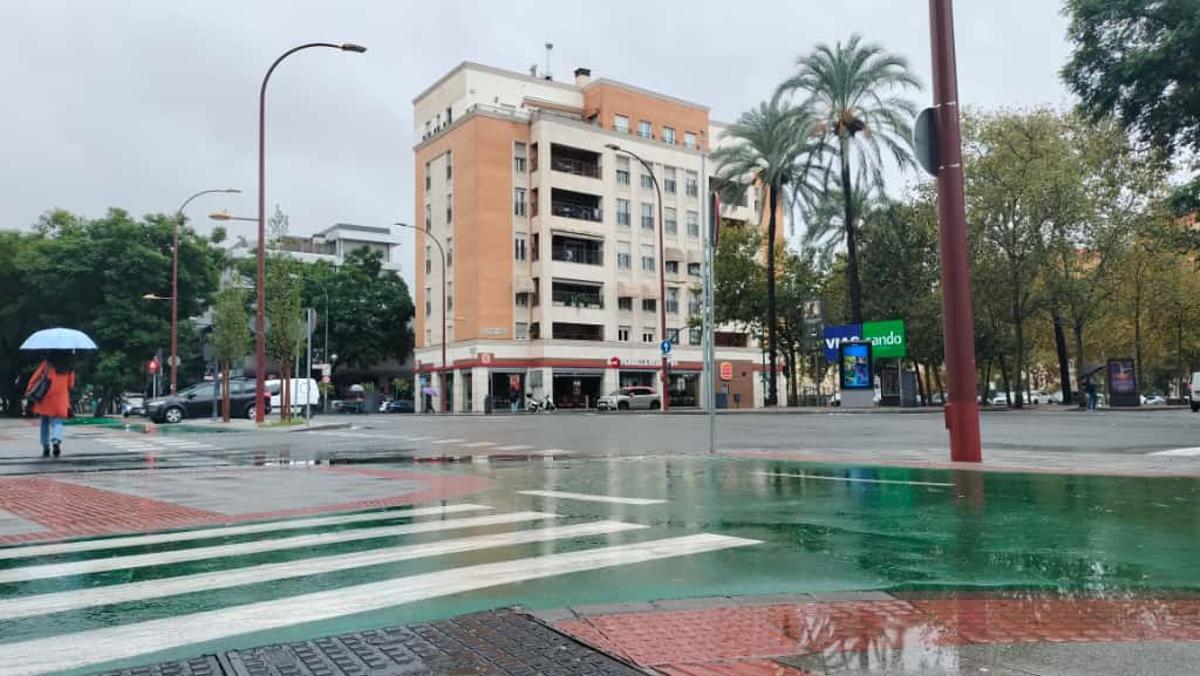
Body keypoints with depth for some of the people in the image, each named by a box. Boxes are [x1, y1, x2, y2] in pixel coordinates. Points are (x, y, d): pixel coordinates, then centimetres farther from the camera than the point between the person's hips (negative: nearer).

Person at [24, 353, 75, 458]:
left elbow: (35, 378, -1)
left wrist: (28, 391, 7)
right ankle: (56, 440, -24)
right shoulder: (68, 366, 3)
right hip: (60, 400, 0)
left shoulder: (47, 363, -1)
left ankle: (46, 447, 12)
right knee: (57, 421, 4)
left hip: (45, 399, 0)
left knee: (45, 422, 13)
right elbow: (71, 384, 7)